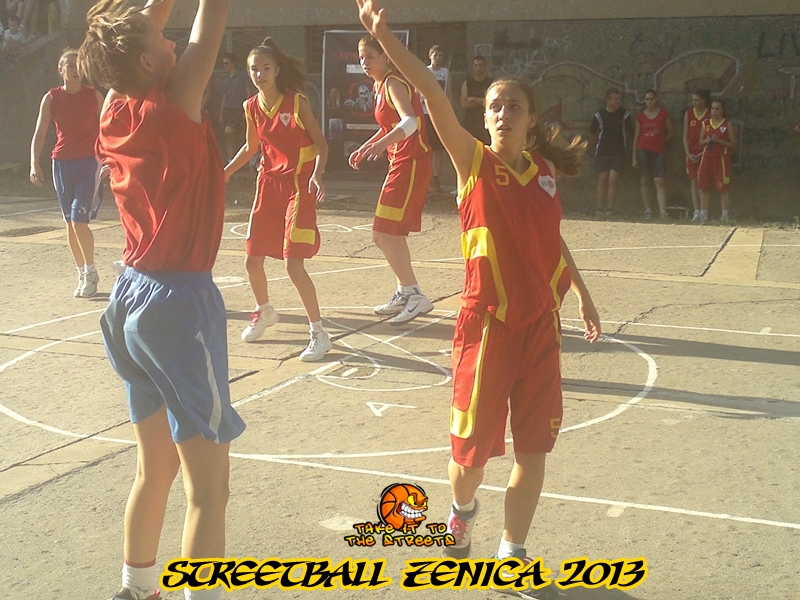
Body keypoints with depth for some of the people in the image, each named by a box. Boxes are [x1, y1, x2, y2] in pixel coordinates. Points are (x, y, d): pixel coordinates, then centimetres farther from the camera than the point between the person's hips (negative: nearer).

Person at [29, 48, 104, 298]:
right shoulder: (51, 98, 3)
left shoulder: (94, 96, 1)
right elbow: (39, 133, 1)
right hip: (61, 163, 3)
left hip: (89, 163, -3)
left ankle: (91, 272, 6)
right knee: (70, 223, 7)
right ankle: (82, 274, 17)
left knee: (79, 221, -11)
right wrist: (34, 163, -11)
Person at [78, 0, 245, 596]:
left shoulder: (114, 114, 3)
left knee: (155, 468, 21)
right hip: (180, 302, -9)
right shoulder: (170, 110, -16)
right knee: (207, 484, -2)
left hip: (133, 297, 9)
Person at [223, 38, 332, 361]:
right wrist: (225, 173, 14)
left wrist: (317, 175, -27)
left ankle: (319, 334, -3)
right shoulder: (251, 107, 3)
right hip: (268, 183, 6)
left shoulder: (297, 102, -12)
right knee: (252, 260, 9)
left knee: (294, 264, -14)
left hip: (298, 187, -6)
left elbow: (321, 143, -10)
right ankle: (265, 312, 38)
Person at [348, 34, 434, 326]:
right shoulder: (380, 86, 15)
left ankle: (415, 296, -8)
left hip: (411, 164, -10)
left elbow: (410, 122, -32)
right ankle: (405, 294, 27)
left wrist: (382, 144, -46)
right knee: (393, 233, 17)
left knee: (382, 234, -12)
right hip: (401, 163, 10)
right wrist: (363, 148, 26)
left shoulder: (393, 84, -14)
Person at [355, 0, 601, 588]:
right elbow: (434, 96, -21)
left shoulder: (544, 170, 5)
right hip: (488, 322, -4)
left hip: (541, 322, 4)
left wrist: (582, 293, 24)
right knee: (474, 446, 5)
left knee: (533, 448, 8)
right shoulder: (475, 162, -7)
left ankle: (513, 551, 26)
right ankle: (463, 508, 40)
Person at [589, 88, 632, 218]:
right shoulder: (599, 115, -2)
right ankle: (600, 209, 9)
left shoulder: (625, 115, 0)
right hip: (602, 152, 0)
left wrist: (621, 140, 8)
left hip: (618, 152, 0)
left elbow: (630, 133, 12)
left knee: (613, 179, -9)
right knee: (603, 180, 2)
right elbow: (593, 134, 10)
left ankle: (610, 208, -2)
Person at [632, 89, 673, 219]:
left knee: (660, 182, -9)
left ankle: (663, 211, -14)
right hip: (643, 151, 1)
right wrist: (634, 157, 5)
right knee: (645, 181, 2)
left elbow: (670, 133, 12)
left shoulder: (663, 114, 4)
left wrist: (660, 141, 1)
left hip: (658, 152, -1)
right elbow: (636, 137, 9)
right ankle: (647, 210, 9)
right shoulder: (640, 116, 7)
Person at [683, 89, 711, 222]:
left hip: (704, 153, -3)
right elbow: (685, 135, 8)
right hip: (691, 154, 3)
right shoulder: (688, 114, 8)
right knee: (693, 182, -1)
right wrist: (688, 153, -1)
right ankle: (696, 212, -1)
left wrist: (703, 153, -11)